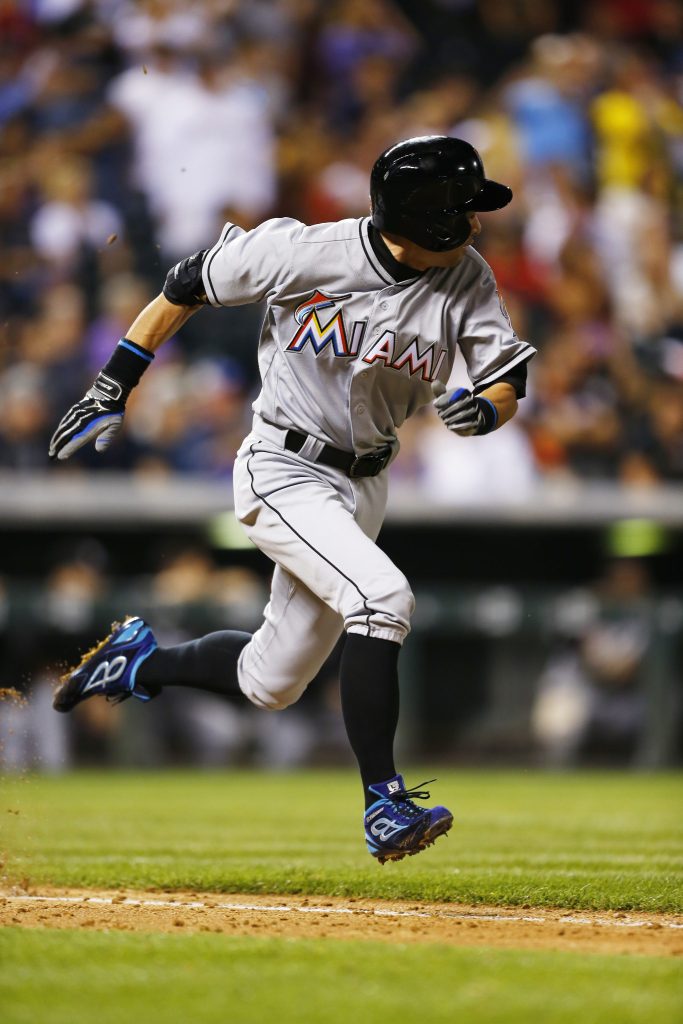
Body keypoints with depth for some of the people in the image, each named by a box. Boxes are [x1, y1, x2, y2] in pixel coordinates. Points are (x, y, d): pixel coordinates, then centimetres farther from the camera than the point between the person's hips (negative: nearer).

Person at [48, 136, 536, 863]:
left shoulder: (467, 279, -8)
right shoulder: (303, 253, -19)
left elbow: (506, 383, -7)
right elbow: (188, 286, -6)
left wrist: (486, 408, -31)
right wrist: (113, 388, -4)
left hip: (363, 485, 6)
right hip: (283, 473, -6)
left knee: (271, 681, 12)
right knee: (382, 596, -28)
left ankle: (141, 663, 39)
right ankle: (383, 803, -24)